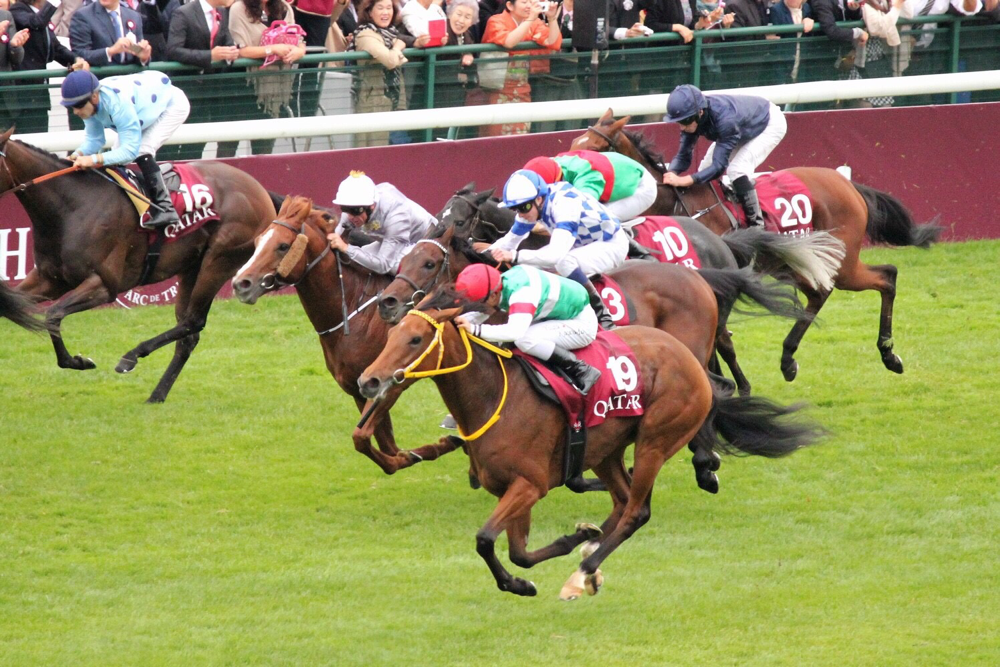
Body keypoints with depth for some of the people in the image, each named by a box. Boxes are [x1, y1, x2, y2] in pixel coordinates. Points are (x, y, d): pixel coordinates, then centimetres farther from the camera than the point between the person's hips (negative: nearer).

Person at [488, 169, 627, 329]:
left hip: (612, 245, -9)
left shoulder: (564, 204, -34)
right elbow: (511, 239, 3)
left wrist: (514, 256, -52)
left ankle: (602, 315, -21)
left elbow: (557, 253, -45)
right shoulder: (532, 205, -8)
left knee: (565, 262, -35)